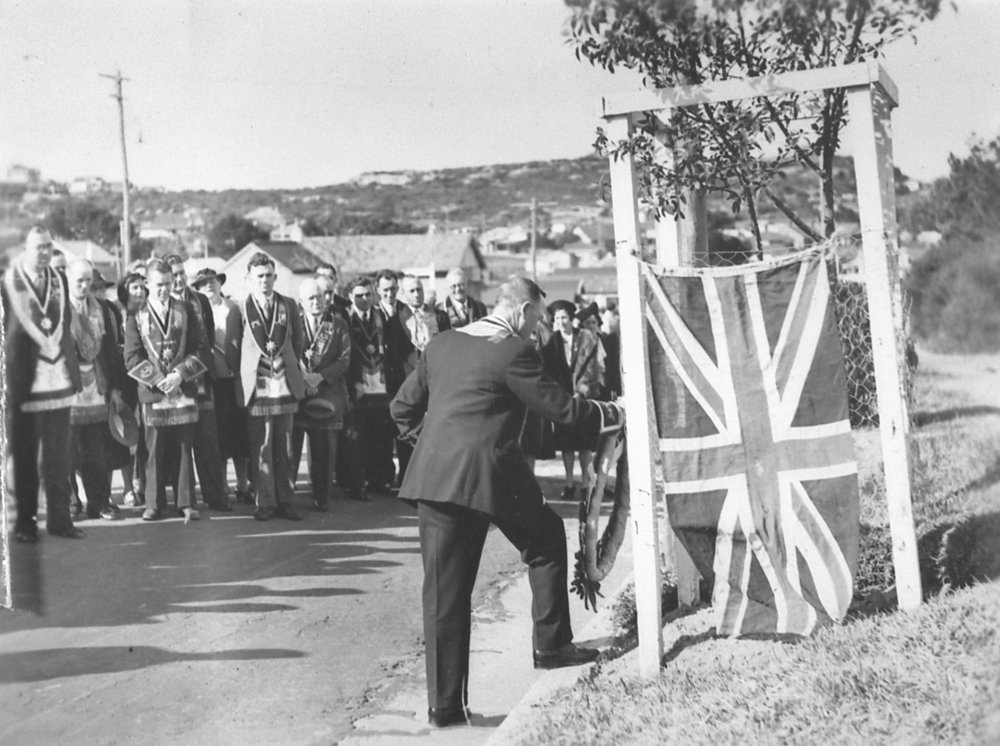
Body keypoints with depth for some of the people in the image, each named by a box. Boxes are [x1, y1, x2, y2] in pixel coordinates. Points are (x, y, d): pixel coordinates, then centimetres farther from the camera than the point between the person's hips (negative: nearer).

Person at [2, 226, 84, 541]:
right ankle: (25, 521, 15)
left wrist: (72, 367, 6)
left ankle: (59, 518, 12)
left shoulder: (60, 280, 10)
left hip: (57, 376, 4)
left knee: (58, 454, 5)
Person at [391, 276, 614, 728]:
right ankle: (551, 644, 23)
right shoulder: (513, 352, -7)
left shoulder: (441, 345, 14)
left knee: (444, 592, 8)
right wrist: (610, 414, 10)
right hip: (489, 475, -6)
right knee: (546, 542, 21)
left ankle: (444, 703, 11)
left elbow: (402, 408, 17)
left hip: (432, 479, 6)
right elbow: (559, 407, -4)